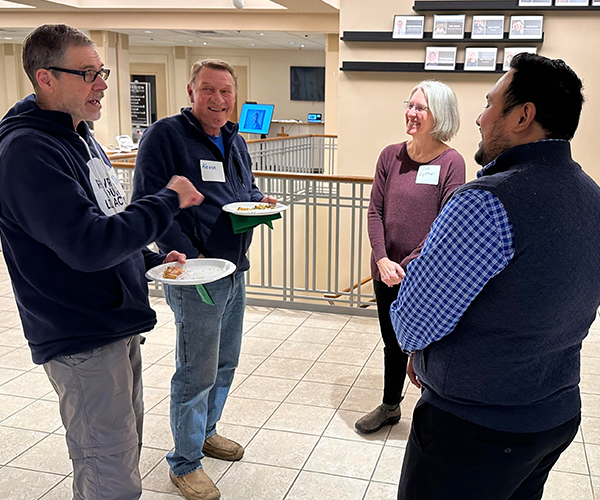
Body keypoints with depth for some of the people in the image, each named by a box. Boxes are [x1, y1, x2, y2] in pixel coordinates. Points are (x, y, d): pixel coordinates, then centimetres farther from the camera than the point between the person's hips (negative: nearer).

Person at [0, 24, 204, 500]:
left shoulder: (81, 137, 12)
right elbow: (88, 245, -29)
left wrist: (152, 259, 10)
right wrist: (168, 200, -20)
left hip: (118, 325, 10)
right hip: (81, 340, -9)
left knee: (125, 447, 21)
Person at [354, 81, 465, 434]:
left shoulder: (451, 163, -10)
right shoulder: (391, 156, 2)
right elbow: (375, 211, 0)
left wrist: (409, 265, -16)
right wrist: (383, 260, -12)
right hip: (387, 272, 4)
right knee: (393, 343, 20)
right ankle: (390, 406, 41)